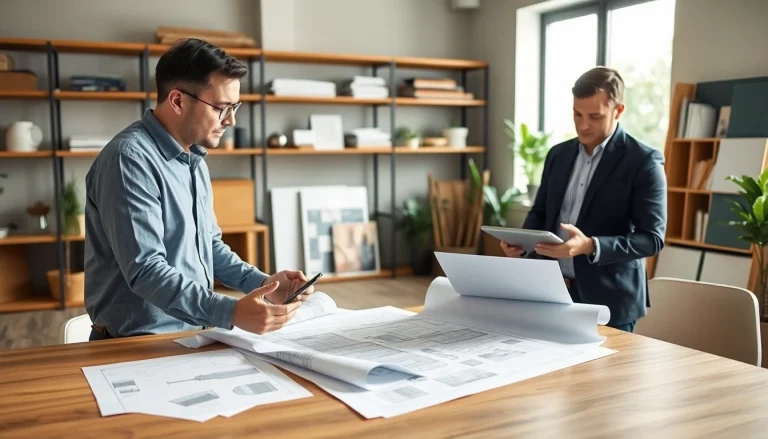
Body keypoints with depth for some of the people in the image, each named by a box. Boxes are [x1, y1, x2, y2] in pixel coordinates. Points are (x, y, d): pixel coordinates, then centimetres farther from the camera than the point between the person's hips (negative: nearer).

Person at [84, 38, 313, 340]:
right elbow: (144, 271, -24)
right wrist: (230, 312, -33)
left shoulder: (193, 159, 11)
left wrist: (262, 283, 3)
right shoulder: (130, 159, -17)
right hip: (140, 344, -8)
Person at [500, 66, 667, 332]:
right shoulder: (559, 154, 9)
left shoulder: (644, 161, -10)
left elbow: (652, 237, -14)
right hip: (551, 290, 5)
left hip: (608, 300, -5)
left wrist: (590, 246, -29)